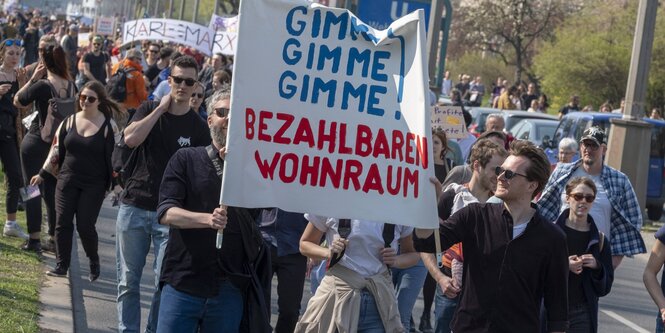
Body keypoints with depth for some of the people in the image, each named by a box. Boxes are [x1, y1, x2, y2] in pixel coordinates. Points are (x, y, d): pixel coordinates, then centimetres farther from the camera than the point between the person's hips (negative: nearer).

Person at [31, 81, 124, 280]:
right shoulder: (69, 122, 6)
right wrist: (43, 174, 11)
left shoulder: (109, 126, -5)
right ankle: (61, 266, 8)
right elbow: (56, 150, 12)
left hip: (94, 186, -4)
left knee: (85, 226, -6)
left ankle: (94, 263, 17)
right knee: (62, 223, 0)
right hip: (67, 182, 4)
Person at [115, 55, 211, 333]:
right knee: (128, 281, 5)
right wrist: (161, 109, -11)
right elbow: (130, 138, -13)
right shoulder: (149, 109, 6)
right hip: (135, 206, 1)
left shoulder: (197, 126, 2)